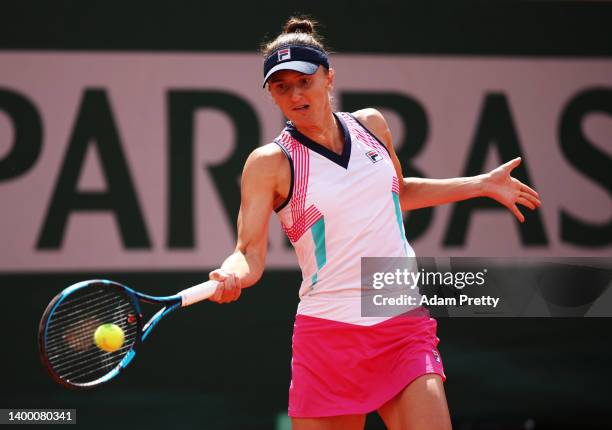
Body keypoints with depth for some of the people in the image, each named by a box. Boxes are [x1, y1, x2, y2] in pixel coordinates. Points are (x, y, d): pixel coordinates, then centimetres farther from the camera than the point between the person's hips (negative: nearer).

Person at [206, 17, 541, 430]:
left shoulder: (371, 124, 9)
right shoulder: (270, 163, -4)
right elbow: (250, 252, -10)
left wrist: (483, 184, 30)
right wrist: (231, 276, -32)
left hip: (405, 330, 2)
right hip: (328, 336, -2)